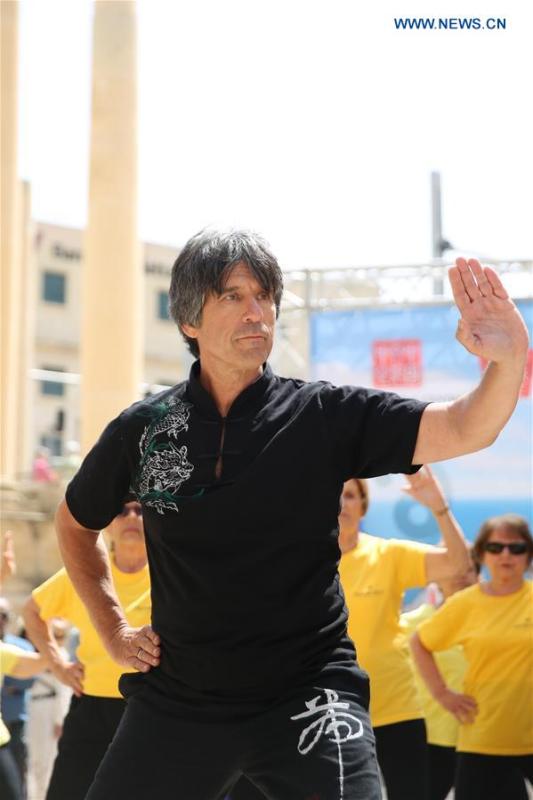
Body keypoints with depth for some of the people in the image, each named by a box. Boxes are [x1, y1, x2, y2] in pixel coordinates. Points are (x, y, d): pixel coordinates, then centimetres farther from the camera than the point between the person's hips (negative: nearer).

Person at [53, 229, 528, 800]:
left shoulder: (326, 417, -5)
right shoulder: (142, 429, 0)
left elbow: (463, 430, -18)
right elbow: (75, 522, 19)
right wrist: (113, 630, 11)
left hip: (305, 697, -2)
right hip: (177, 699, 3)